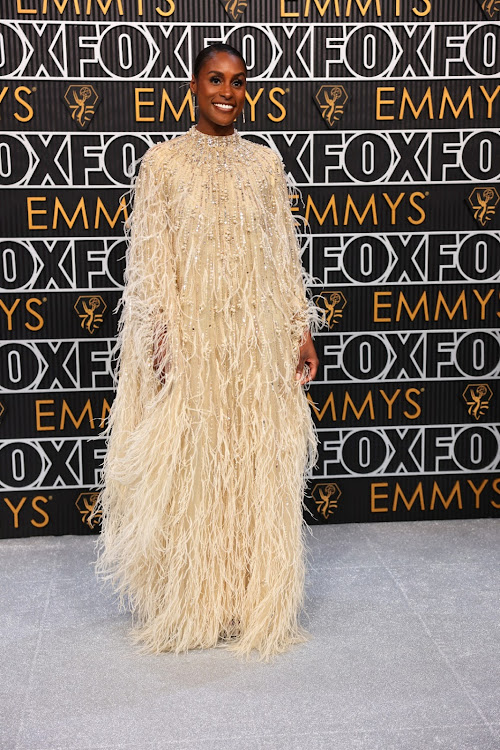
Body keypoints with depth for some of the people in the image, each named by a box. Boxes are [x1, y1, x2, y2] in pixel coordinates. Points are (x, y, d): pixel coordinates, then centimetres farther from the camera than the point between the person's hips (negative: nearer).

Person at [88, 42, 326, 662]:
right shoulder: (162, 161, 2)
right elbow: (150, 256, -3)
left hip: (258, 335, 3)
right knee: (186, 469, 3)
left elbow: (285, 252, 10)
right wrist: (163, 335, -13)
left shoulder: (265, 162, 11)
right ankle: (189, 605, 19)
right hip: (190, 334, -2)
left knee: (260, 465, 6)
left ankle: (253, 603, 21)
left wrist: (302, 330, 4)